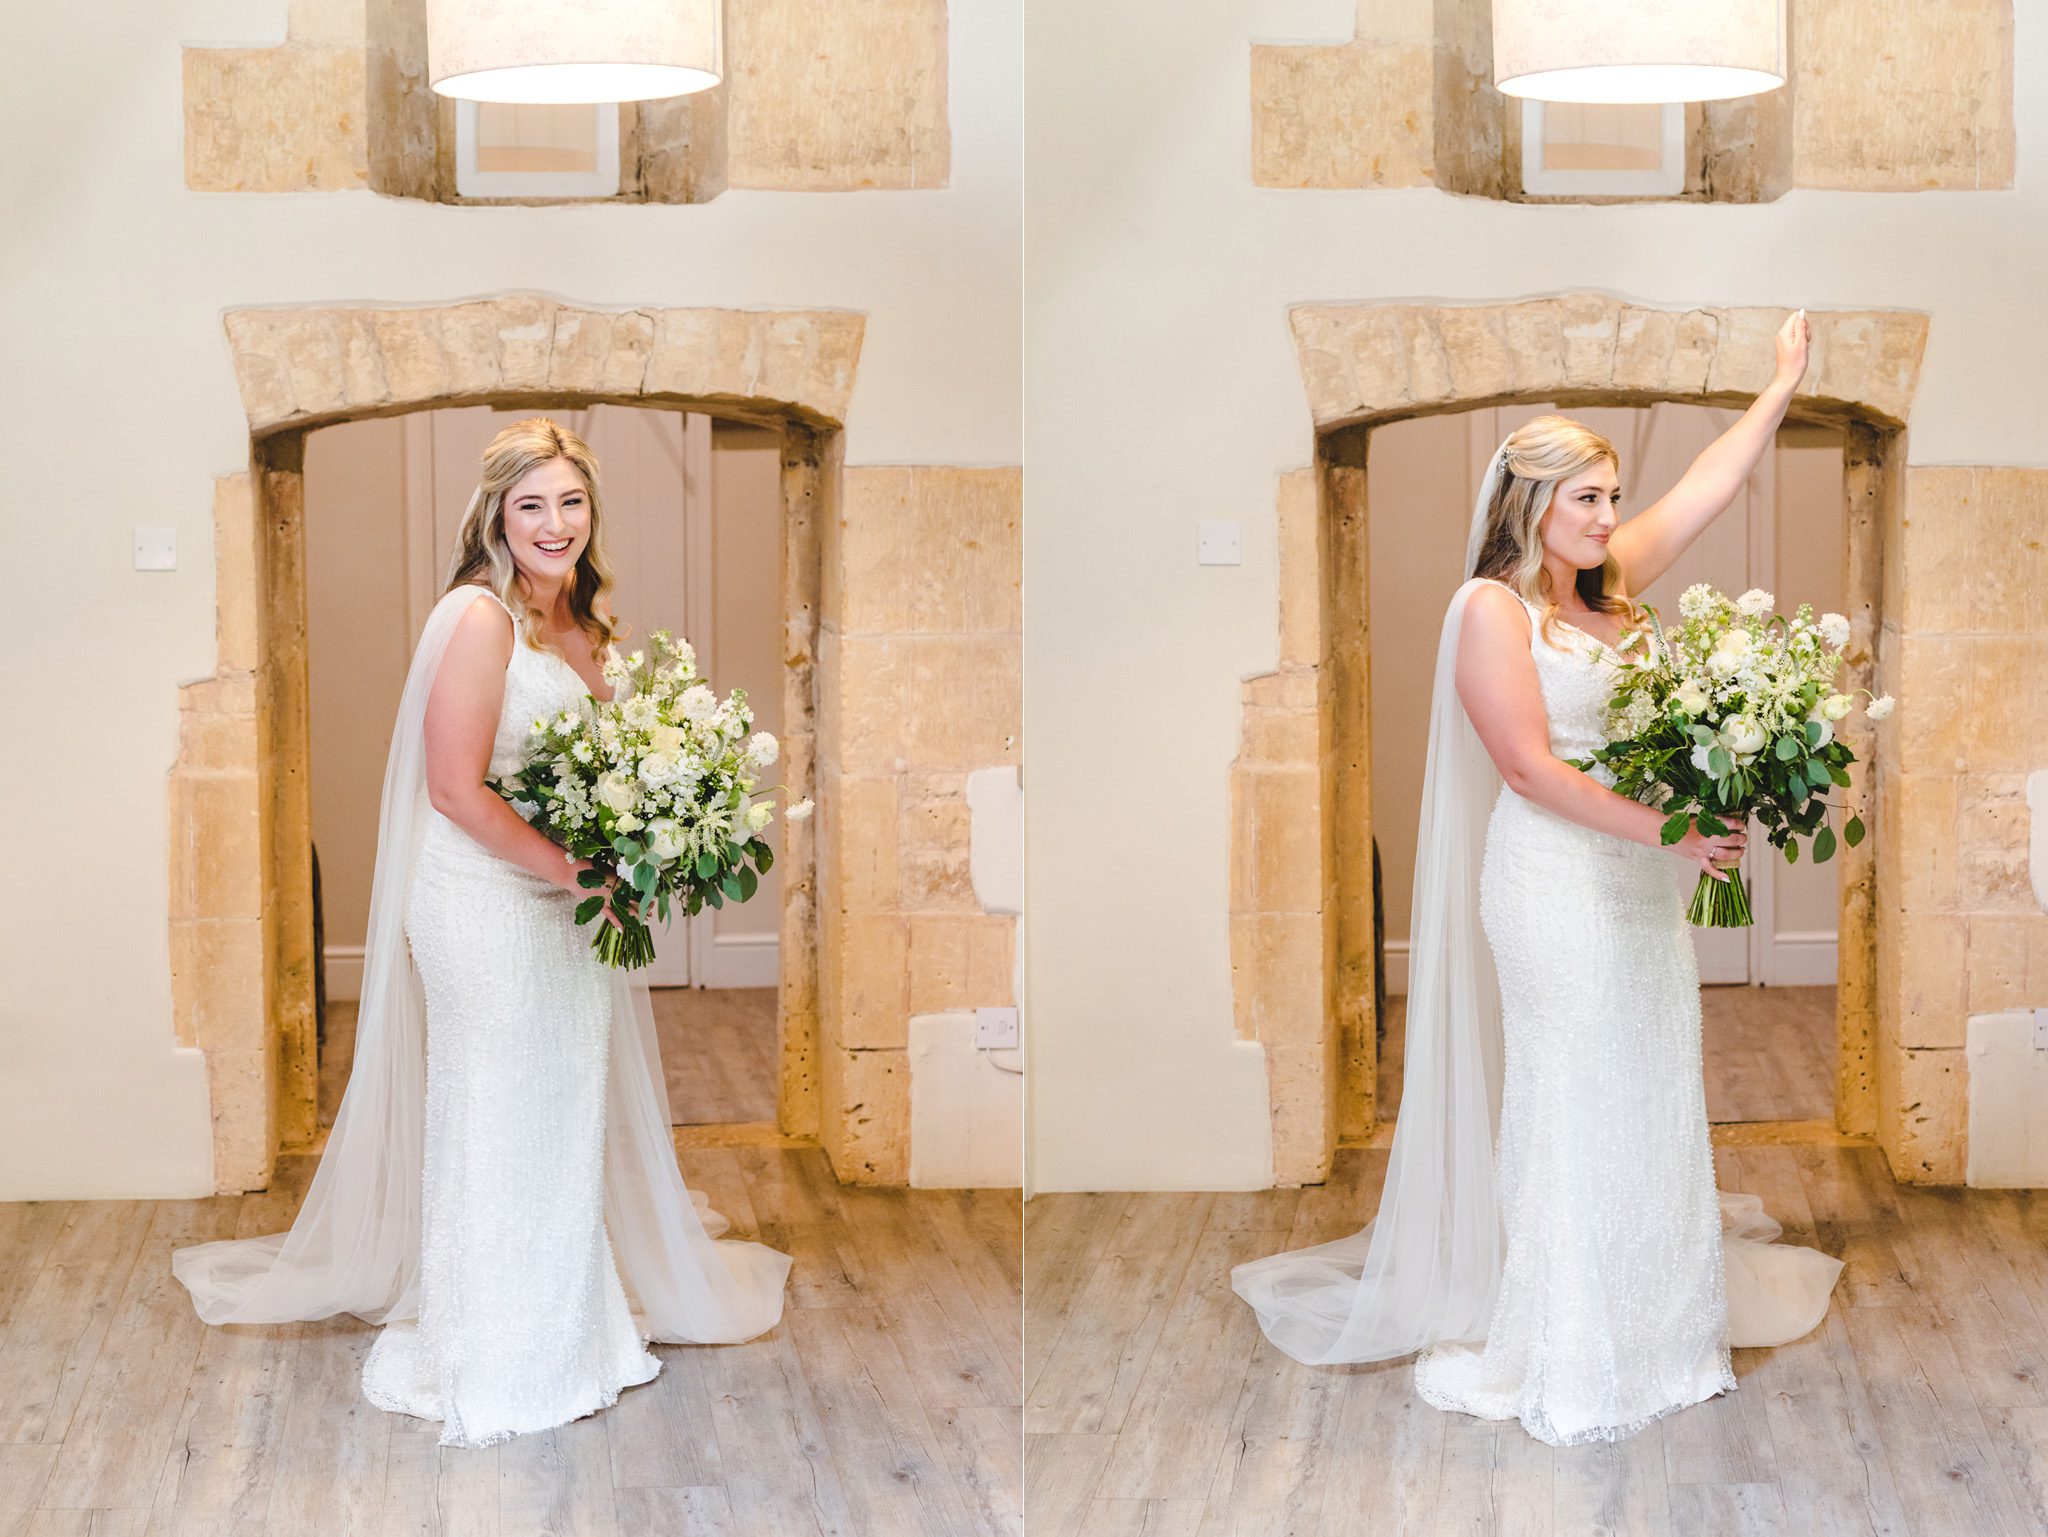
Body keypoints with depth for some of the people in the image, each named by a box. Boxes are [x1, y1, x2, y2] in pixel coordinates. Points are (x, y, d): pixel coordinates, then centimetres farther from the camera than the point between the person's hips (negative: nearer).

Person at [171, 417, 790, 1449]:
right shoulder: (478, 617, -17)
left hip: (569, 902, 8)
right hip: (487, 905, -8)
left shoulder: (580, 623, 9)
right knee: (500, 1117, 3)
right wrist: (573, 869, -18)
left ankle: (573, 1316, 34)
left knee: (572, 1109, 17)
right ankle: (501, 1356, 18)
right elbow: (456, 790, -21)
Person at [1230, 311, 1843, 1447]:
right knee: (1572, 1097, -2)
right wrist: (1665, 830, -21)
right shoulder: (1492, 607, -11)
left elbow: (1706, 488, 18)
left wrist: (1785, 384, 19)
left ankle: (1656, 1308, 23)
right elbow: (1529, 768, -17)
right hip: (1555, 878, -8)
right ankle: (1570, 1356, 6)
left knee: (1652, 1090, 12)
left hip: (1643, 876, 8)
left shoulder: (1606, 586, 11)